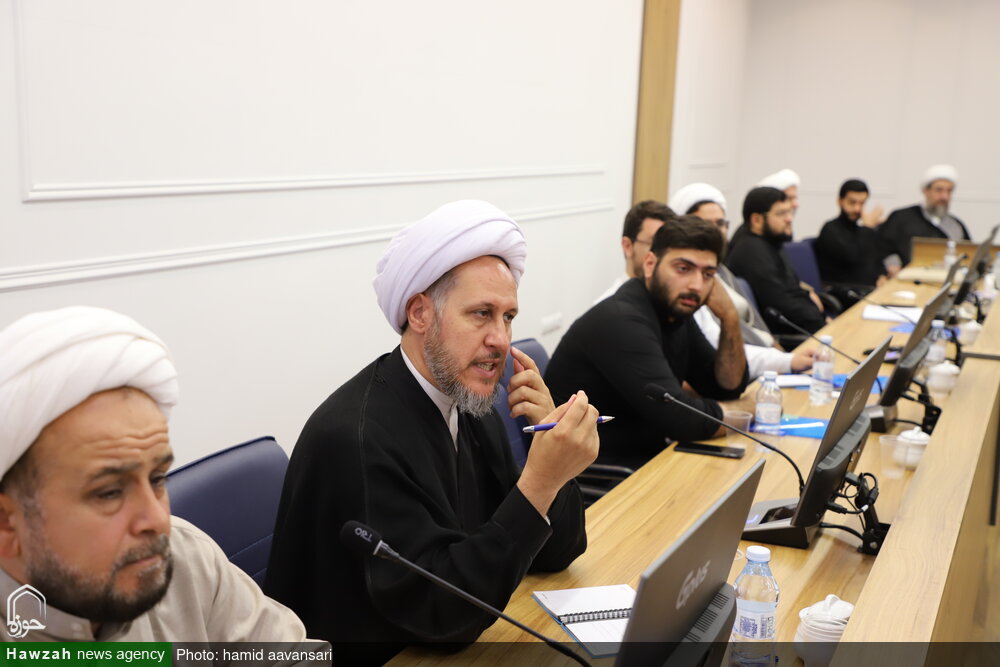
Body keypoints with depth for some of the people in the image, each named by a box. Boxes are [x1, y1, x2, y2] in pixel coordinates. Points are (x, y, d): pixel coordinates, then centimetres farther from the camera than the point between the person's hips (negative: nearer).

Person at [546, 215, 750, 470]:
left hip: (644, 457, 9)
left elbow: (728, 387, 12)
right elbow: (682, 420, -28)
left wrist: (729, 318, -4)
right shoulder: (621, 321, -23)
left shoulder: (675, 310, 5)